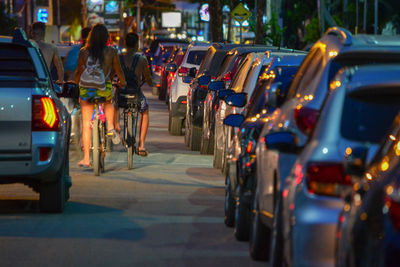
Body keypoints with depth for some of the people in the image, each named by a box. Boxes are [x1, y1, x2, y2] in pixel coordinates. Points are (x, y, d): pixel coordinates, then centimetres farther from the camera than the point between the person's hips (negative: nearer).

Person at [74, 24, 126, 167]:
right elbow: (118, 71, 6)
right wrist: (122, 83, 26)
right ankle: (110, 128, 15)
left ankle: (86, 158, 4)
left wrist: (76, 83, 28)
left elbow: (79, 71, 8)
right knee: (109, 102, 37)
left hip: (86, 90, 0)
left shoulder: (84, 52, -2)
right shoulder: (111, 52, -4)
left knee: (86, 125, 6)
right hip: (104, 89, 0)